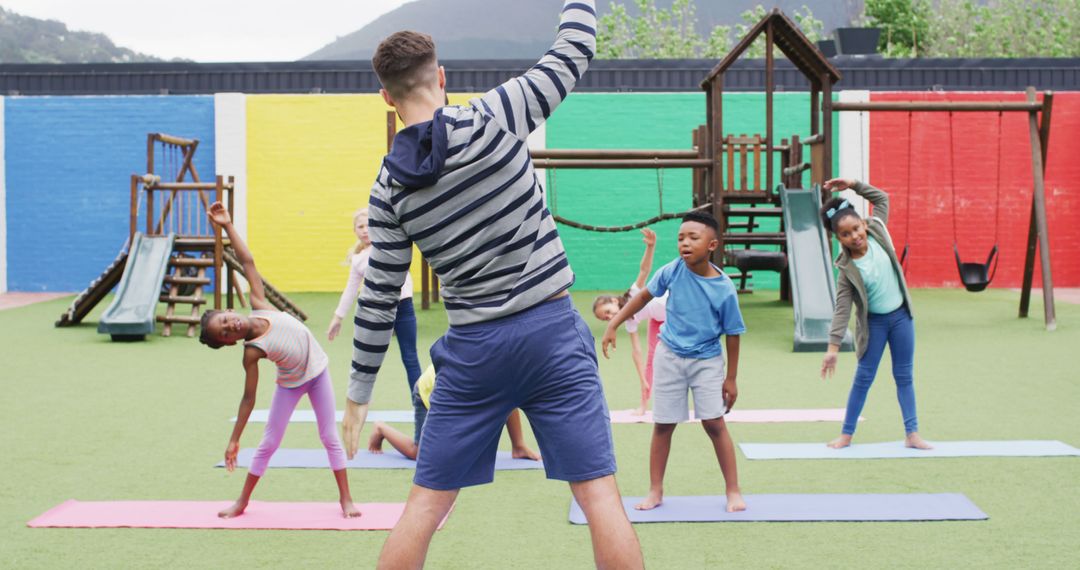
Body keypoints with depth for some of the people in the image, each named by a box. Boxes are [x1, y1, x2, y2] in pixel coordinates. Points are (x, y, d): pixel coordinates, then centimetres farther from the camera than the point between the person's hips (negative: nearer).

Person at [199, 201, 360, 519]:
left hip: (317, 371, 3)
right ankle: (243, 501, 21)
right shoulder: (252, 352, -23)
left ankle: (345, 498, 14)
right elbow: (248, 398, -18)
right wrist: (234, 439, -19)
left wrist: (228, 227, -23)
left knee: (330, 437, 6)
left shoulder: (258, 305, -17)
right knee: (269, 443, 6)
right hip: (291, 383, -3)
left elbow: (247, 262, -16)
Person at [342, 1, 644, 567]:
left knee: (426, 503, 12)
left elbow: (378, 298, 3)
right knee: (598, 493, 2)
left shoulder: (389, 188, -1)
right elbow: (573, 53, 1)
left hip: (473, 349, 2)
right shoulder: (492, 118, -9)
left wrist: (358, 394, 13)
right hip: (553, 330, -2)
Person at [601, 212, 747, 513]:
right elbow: (645, 296, 4)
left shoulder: (724, 289, -19)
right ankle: (655, 491, 18)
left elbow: (732, 335, -9)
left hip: (707, 361, -2)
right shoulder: (672, 271, -14)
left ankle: (733, 490, 6)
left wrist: (731, 378, -4)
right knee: (663, 425, 7)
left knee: (714, 423, -6)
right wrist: (614, 324, 2)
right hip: (670, 356, 2)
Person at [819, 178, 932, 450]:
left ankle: (912, 434, 13)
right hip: (873, 322, -3)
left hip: (901, 316, 3)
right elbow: (842, 309, -20)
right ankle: (846, 434, 13)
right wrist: (833, 346, -25)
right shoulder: (847, 269, -19)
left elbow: (882, 198, 5)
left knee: (904, 376, 9)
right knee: (863, 377, 3)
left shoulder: (877, 231, -10)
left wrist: (854, 184, -7)